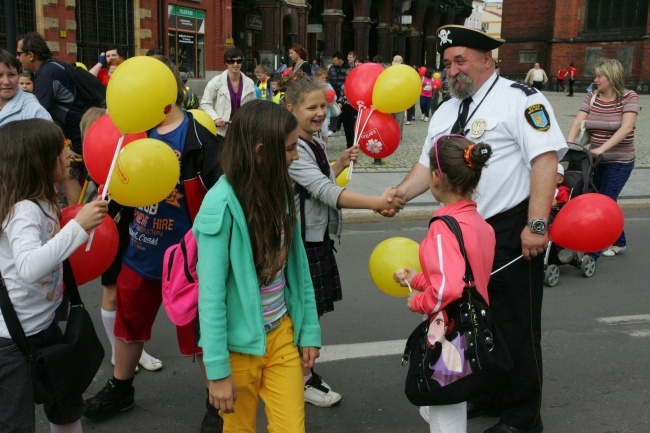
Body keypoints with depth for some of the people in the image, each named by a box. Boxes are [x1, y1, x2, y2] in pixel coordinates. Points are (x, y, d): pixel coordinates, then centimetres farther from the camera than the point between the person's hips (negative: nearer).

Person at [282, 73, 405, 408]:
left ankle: (300, 368, 32)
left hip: (320, 237, 9)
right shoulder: (292, 150, -21)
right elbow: (325, 192, -31)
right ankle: (304, 380, 20)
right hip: (301, 242, -9)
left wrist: (340, 164, 9)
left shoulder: (316, 144, 9)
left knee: (311, 311, 17)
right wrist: (376, 202, -38)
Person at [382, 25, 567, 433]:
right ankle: (488, 395, 38)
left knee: (515, 326, 3)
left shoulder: (519, 98, -9)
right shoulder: (446, 111, 14)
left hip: (511, 233, -7)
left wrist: (537, 224, -24)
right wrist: (400, 194, -1)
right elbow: (428, 164, 17)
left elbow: (545, 158, -18)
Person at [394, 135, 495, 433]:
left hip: (450, 335, -9)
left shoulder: (443, 228, -23)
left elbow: (449, 288, -32)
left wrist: (418, 302, -14)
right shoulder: (480, 223, 4)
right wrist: (417, 279, 17)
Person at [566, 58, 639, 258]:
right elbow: (578, 122, -7)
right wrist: (568, 144, -23)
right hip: (596, 159, 5)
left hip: (619, 161, -5)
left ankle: (593, 250, 2)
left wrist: (602, 148, -33)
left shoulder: (629, 97, -10)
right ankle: (618, 242, 30)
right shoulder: (592, 97, 3)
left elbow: (626, 128, -23)